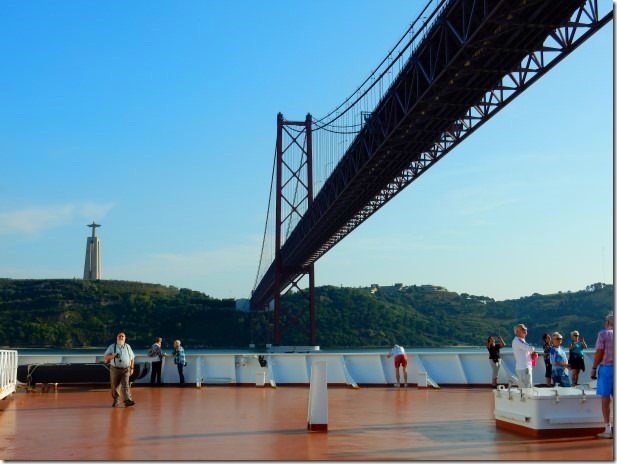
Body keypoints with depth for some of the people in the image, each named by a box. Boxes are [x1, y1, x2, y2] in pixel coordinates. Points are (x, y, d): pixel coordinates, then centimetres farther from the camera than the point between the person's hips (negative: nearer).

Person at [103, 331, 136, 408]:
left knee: (126, 385, -12)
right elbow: (105, 357, -1)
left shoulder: (128, 346, 11)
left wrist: (132, 368, 11)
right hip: (115, 369, 0)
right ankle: (116, 400, 23)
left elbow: (132, 358, 17)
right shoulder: (112, 347, 3)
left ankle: (128, 400, -19)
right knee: (115, 386, 6)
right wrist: (113, 356, -18)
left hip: (125, 369, 0)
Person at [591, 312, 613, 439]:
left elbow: (599, 352, -10)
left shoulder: (603, 333, -4)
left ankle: (608, 429, -2)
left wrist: (594, 368, -3)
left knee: (605, 399, -1)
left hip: (606, 368, -4)